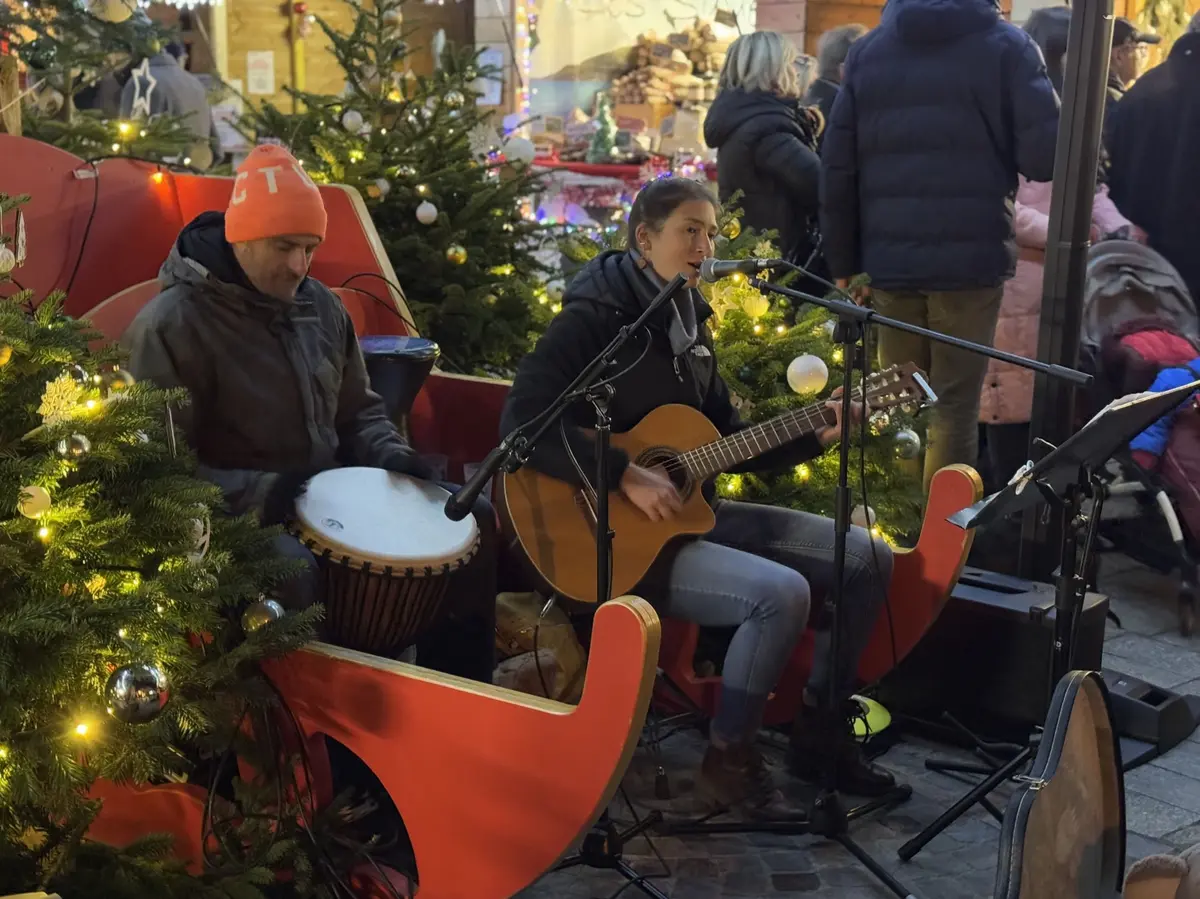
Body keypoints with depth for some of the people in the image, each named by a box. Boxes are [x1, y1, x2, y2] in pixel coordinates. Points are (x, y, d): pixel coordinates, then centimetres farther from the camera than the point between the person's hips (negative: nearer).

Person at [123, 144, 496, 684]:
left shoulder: (319, 305, 7)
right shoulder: (170, 326, -16)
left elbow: (357, 411, 18)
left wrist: (390, 455, -4)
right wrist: (260, 493, -29)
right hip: (238, 517, -7)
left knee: (470, 518, 0)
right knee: (293, 573, -41)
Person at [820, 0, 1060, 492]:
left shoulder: (867, 50, 9)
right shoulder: (1006, 45, -1)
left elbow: (837, 167, 5)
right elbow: (1045, 157, -9)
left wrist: (844, 262, 10)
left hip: (890, 259, 3)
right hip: (972, 257, -3)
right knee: (955, 405, 4)